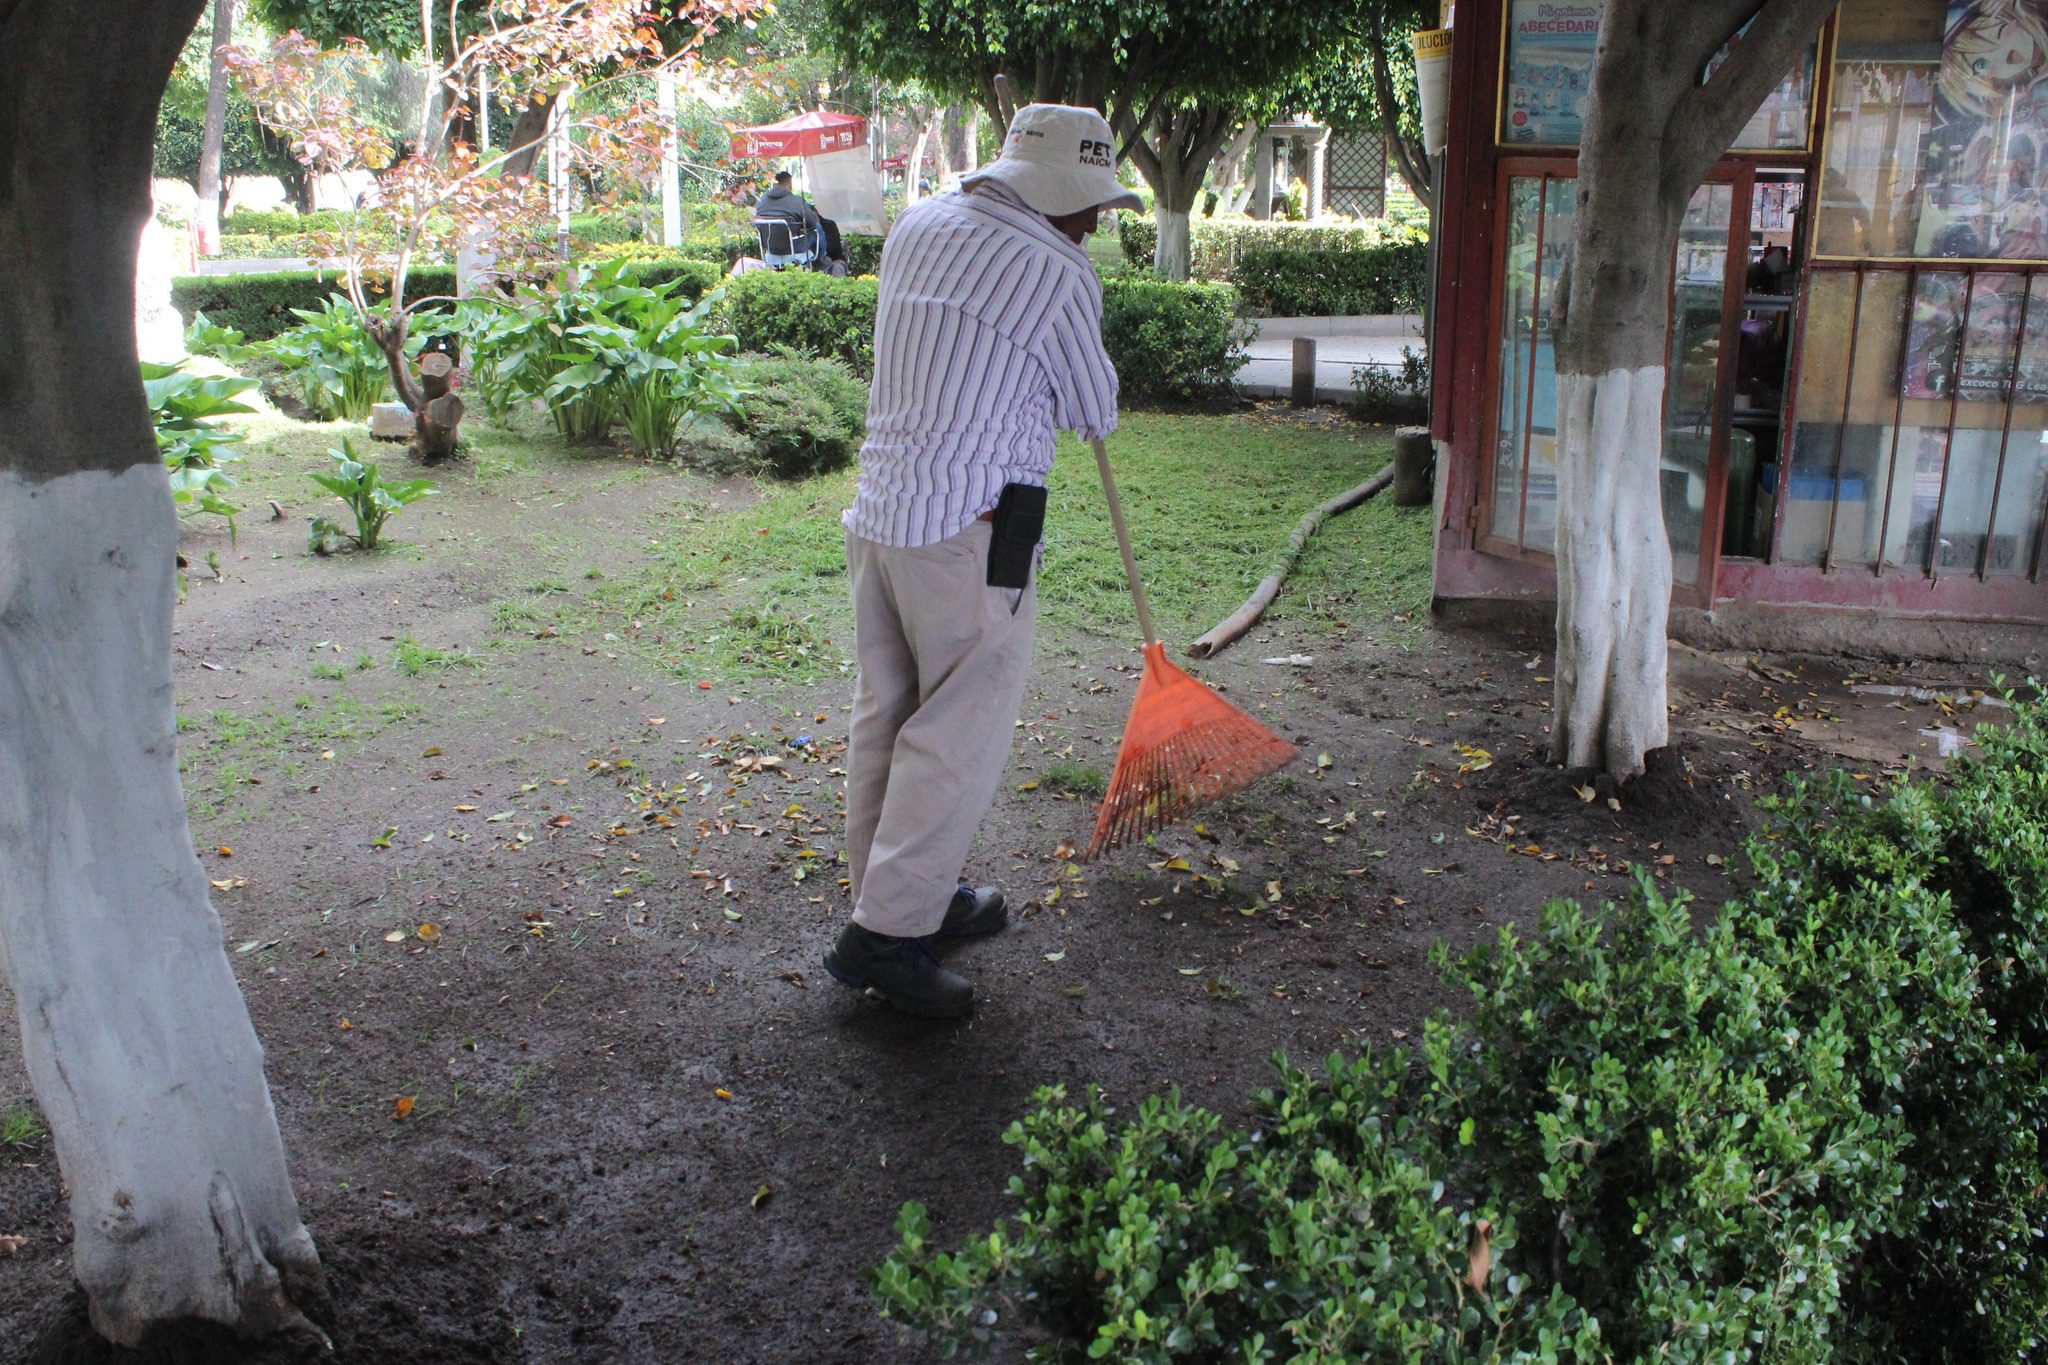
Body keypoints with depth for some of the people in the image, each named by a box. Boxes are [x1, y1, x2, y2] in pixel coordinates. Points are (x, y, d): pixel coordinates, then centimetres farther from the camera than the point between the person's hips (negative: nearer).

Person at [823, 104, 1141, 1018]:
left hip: (879, 511, 8)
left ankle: (913, 897, 29)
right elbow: (1096, 413, 2)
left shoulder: (916, 228, 11)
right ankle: (885, 935, 4)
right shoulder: (1057, 272, -9)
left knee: (886, 716, 15)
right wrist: (1086, 401, 23)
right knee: (959, 735, 1)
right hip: (969, 530, -8)